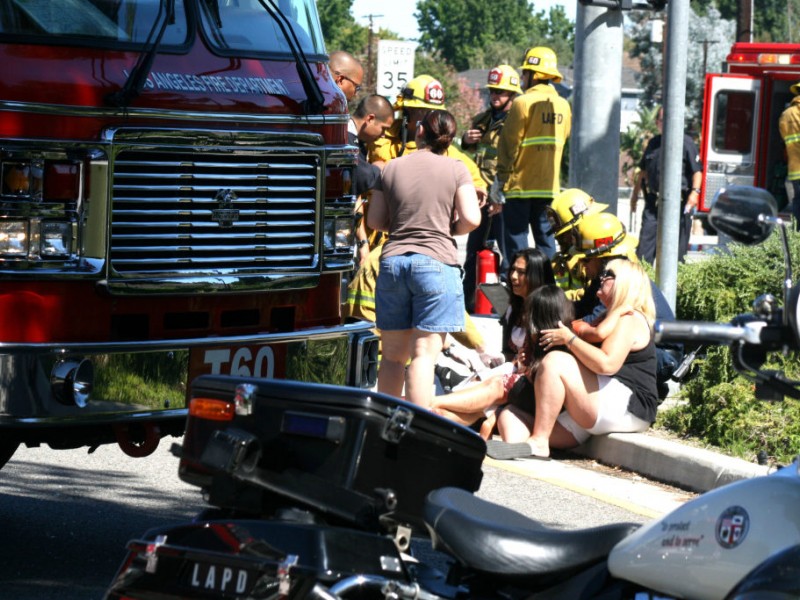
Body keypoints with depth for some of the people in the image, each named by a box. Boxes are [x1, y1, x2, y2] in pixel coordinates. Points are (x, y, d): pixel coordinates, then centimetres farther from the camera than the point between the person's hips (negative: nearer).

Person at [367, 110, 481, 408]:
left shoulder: (391, 168, 8)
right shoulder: (455, 169, -1)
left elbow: (374, 221, 10)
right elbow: (471, 219, -9)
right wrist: (449, 231, 11)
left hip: (392, 261, 3)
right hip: (436, 260, -3)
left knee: (393, 354, 10)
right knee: (424, 353, -6)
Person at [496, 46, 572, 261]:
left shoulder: (523, 103, -12)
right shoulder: (563, 106, 5)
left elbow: (509, 143, -9)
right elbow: (562, 140, 11)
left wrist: (502, 175, 1)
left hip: (520, 184, -5)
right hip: (549, 185, 6)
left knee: (516, 236, -1)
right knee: (545, 234, 12)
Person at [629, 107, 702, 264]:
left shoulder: (686, 143, -4)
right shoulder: (654, 143, 15)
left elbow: (697, 170, -9)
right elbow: (643, 170, 25)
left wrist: (695, 192, -22)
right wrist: (635, 193, 26)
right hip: (653, 201, 5)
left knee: (676, 245, 1)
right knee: (646, 240, 2)